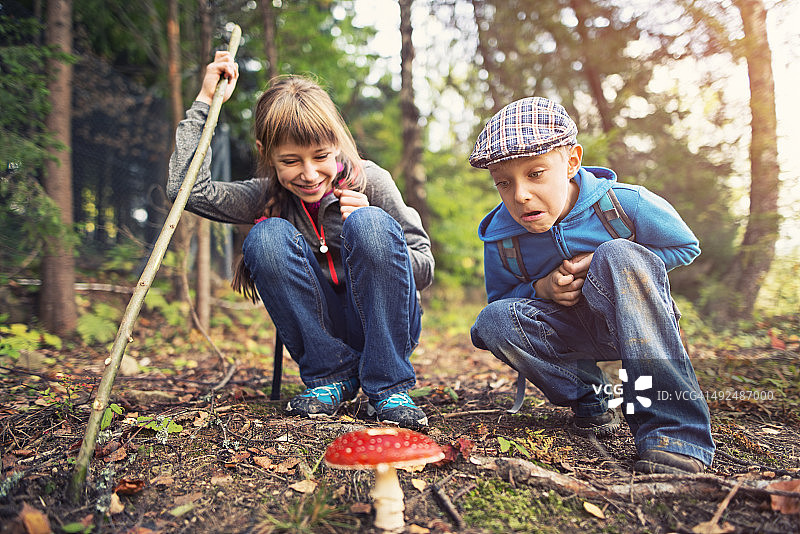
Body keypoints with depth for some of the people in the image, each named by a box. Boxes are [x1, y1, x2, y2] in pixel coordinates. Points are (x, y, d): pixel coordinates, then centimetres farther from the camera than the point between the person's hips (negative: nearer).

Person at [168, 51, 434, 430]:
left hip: (386, 326, -1)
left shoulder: (370, 181, -7)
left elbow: (424, 269, -5)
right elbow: (187, 187, -15)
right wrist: (206, 100, -10)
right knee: (267, 236, -21)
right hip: (319, 333, 2)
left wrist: (369, 229, -22)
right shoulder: (268, 197, -1)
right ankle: (331, 377, -11)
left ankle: (388, 386, -20)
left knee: (370, 224, -28)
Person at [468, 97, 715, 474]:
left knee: (616, 255, -34)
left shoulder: (625, 203, -19)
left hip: (635, 322, -2)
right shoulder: (499, 237, -13)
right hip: (571, 335, 2)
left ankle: (672, 425, -35)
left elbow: (686, 247, -3)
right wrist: (541, 289, -21)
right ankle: (591, 398, -6)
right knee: (494, 320, -24)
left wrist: (610, 266, -20)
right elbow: (499, 296, 2)